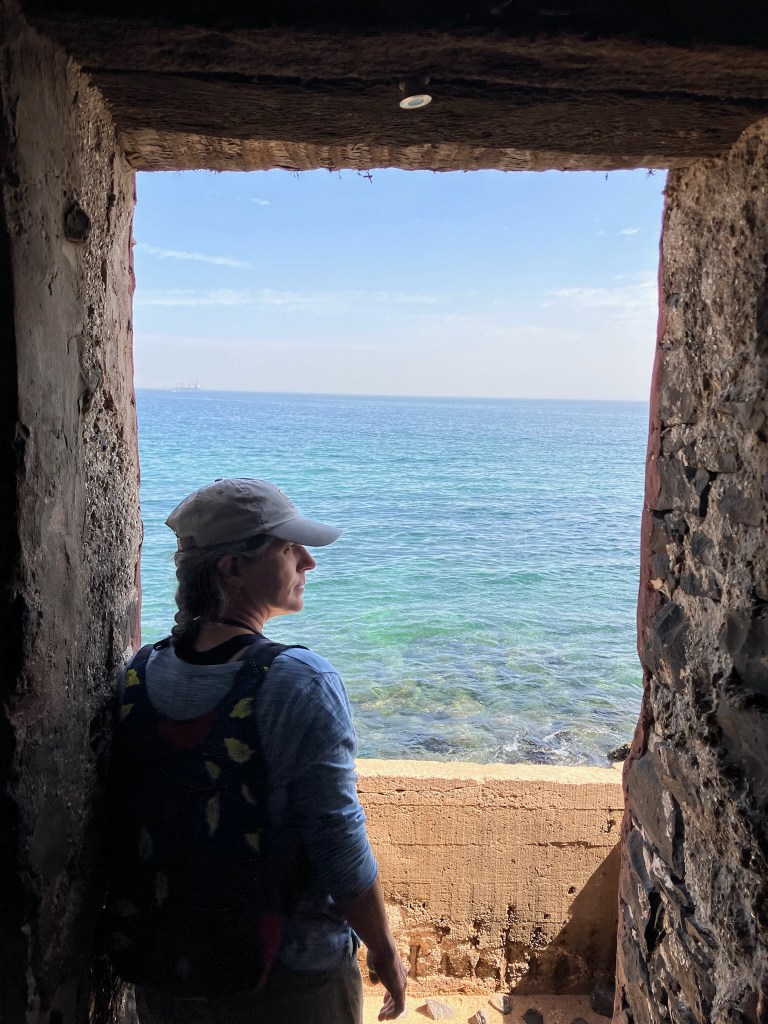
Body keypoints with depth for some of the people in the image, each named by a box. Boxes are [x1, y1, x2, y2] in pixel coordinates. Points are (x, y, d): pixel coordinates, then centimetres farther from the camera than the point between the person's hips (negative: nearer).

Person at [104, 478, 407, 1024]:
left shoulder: (138, 675, -7)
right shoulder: (302, 685, -25)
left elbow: (126, 826, 3)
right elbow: (340, 846, -22)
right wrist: (386, 954, -5)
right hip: (288, 979, -4)